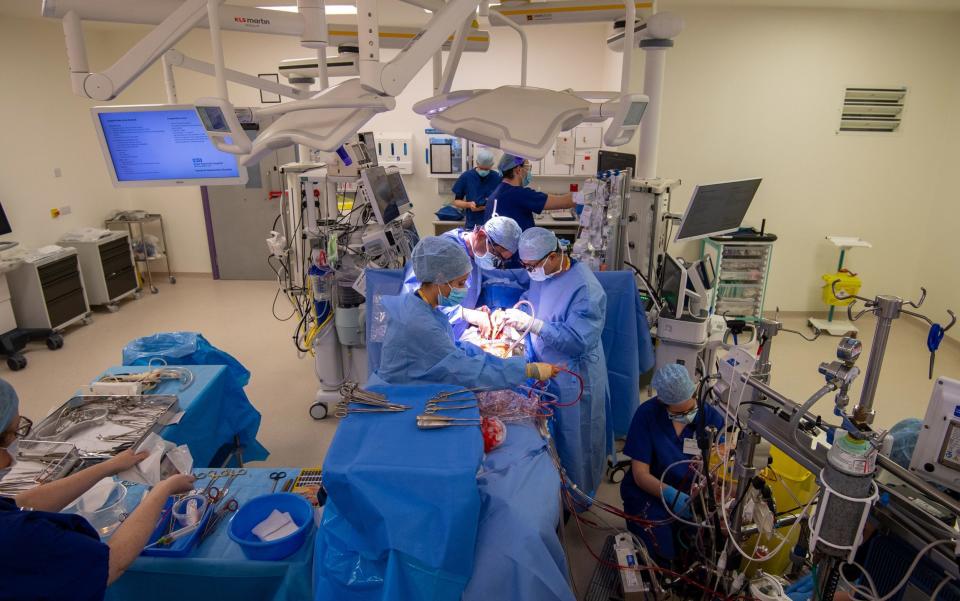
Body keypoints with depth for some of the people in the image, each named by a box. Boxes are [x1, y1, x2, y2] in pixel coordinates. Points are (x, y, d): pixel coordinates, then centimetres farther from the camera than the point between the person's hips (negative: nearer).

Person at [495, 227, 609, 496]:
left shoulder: (585, 289, -27)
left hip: (573, 380, -7)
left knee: (575, 440, 12)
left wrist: (530, 323, -35)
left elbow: (577, 341, -31)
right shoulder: (542, 273, -1)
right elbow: (530, 298, 13)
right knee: (551, 434, 23)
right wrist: (511, 312, -10)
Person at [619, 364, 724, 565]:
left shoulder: (711, 417, -6)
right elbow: (640, 475, -13)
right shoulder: (647, 414, -14)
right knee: (662, 553, -24)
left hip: (693, 494, 3)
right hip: (650, 493, -2)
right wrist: (671, 495, -30)